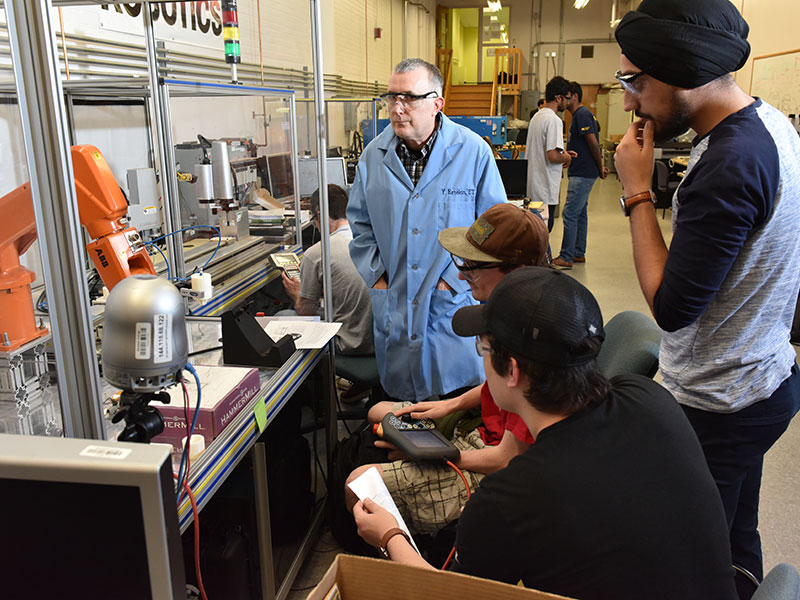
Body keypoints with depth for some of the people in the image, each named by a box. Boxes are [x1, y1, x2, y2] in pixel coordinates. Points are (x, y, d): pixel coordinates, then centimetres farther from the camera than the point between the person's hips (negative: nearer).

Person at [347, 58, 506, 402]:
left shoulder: (474, 152, -8)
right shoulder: (373, 156, 3)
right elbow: (360, 222, 13)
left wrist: (455, 278, -11)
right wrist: (375, 273, 2)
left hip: (454, 305, -3)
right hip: (393, 305, 3)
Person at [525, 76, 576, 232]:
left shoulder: (536, 116, 13)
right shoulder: (554, 120, -17)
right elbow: (553, 156, -26)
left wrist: (562, 153, 19)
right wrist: (567, 157, -3)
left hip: (532, 186, 10)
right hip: (545, 190, -10)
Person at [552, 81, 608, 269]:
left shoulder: (582, 114, -15)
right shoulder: (580, 115, 18)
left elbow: (593, 143, -18)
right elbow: (592, 145, 19)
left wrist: (600, 168, -10)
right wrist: (600, 167, 14)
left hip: (583, 174, -11)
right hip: (581, 173, 11)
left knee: (569, 214, -10)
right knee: (580, 214, 14)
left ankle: (565, 258, -7)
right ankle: (578, 253, 22)